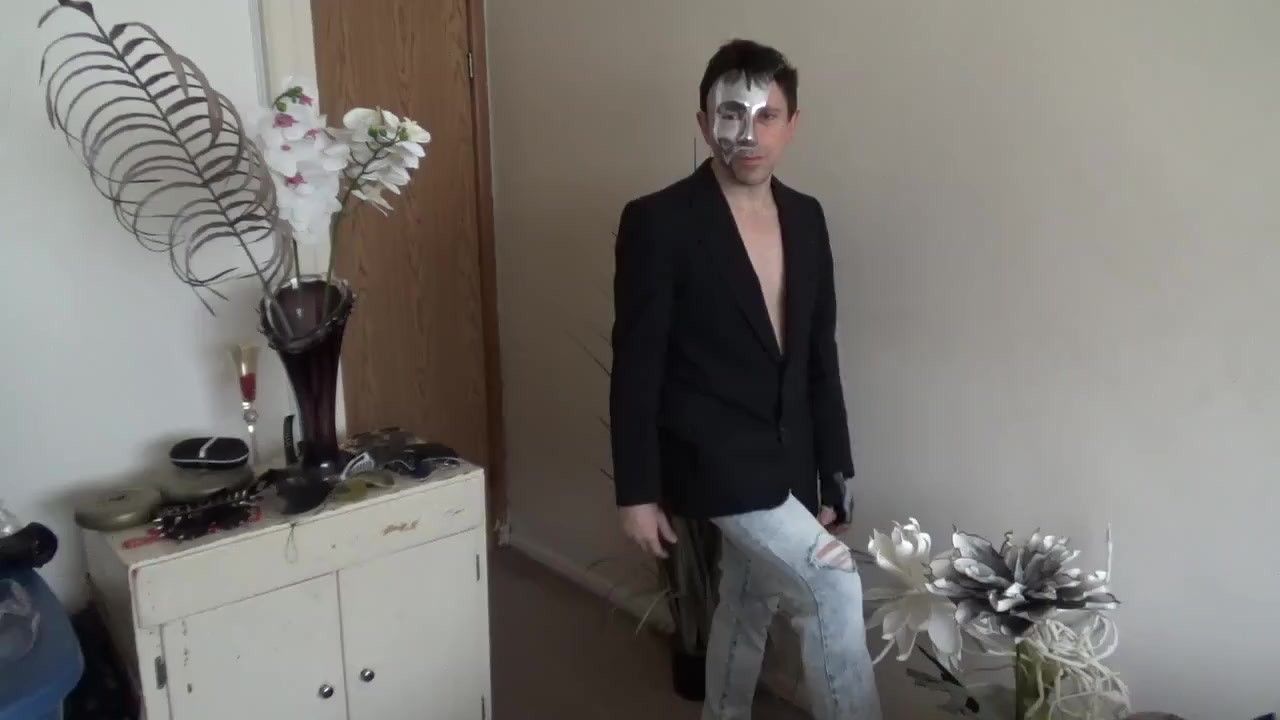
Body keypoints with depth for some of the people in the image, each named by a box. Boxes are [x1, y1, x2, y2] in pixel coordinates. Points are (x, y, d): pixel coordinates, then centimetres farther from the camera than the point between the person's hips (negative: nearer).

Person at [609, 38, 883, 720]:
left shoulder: (806, 217, 5)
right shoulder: (658, 221, -13)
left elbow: (820, 353, 9)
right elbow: (636, 367, -12)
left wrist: (835, 472, 10)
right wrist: (637, 490, -11)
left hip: (786, 456, 6)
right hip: (710, 453, -6)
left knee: (747, 607, 19)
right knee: (833, 588, -12)